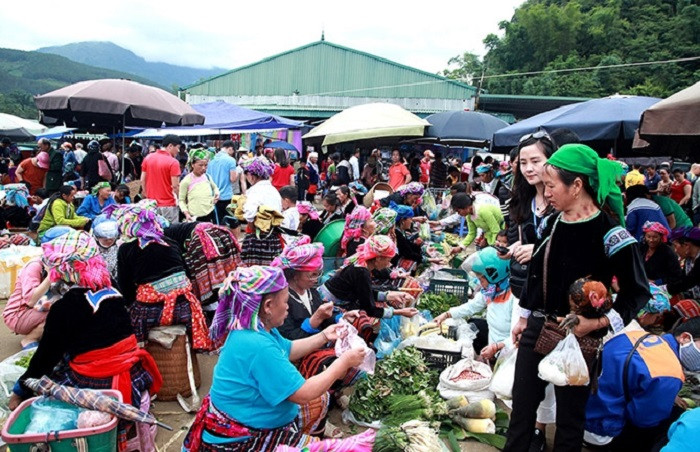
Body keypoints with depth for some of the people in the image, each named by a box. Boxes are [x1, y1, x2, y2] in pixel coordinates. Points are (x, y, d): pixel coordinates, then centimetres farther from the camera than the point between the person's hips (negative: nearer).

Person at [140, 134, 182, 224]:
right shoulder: (173, 162, -13)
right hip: (168, 205, -6)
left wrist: (147, 196, 17)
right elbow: (175, 185, -15)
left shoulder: (148, 158, 5)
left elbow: (142, 180, 8)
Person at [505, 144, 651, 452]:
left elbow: (638, 292, -12)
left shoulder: (609, 232, -17)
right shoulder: (551, 223, 3)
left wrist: (598, 324, -20)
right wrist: (524, 318, 17)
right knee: (521, 405, 16)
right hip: (536, 328, 6)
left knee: (570, 414, 11)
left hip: (576, 335, -6)